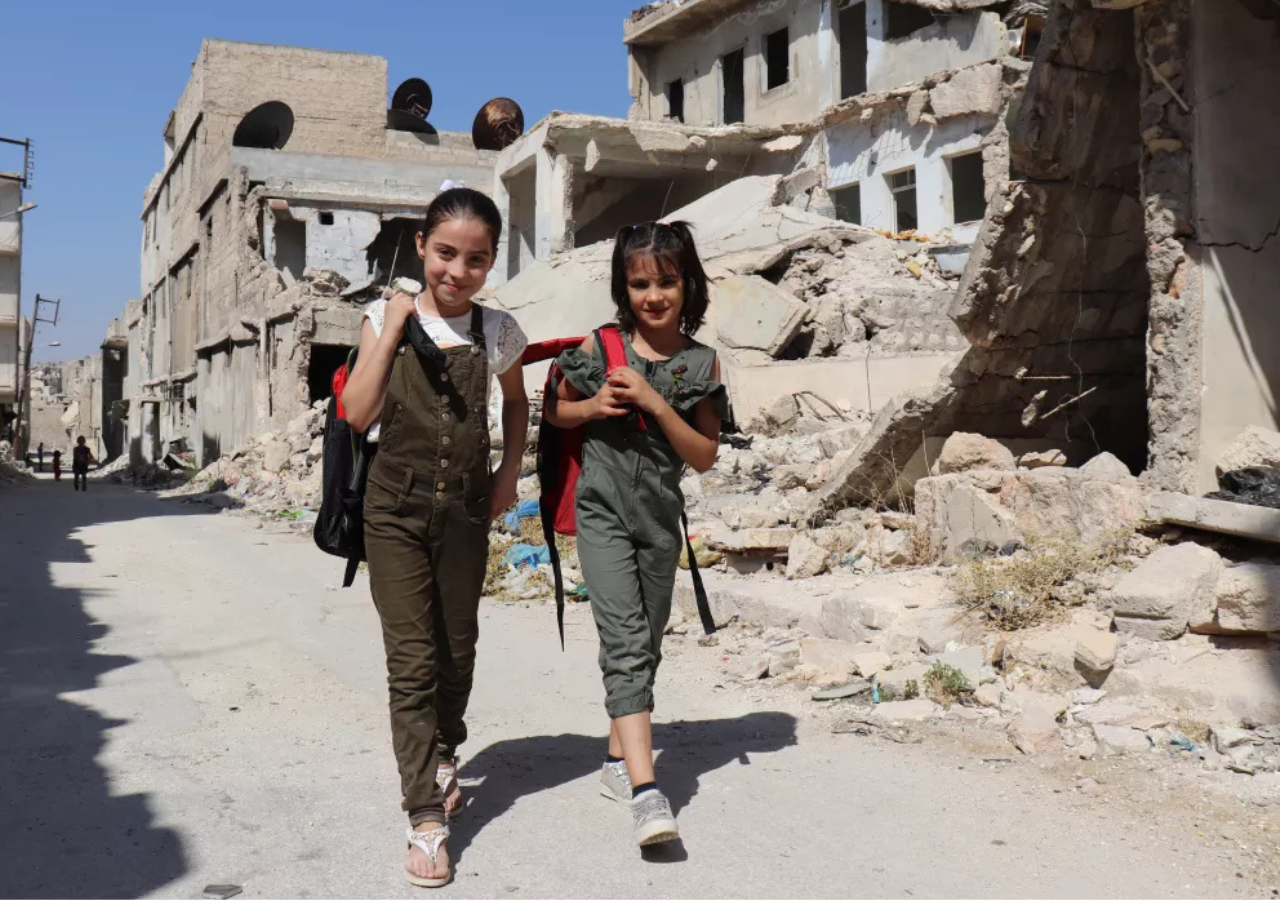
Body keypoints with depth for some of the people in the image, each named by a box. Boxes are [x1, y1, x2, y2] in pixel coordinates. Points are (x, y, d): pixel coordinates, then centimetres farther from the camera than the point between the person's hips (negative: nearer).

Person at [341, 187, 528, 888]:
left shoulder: (497, 331, 2)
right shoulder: (388, 317, -2)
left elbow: (515, 399, 21)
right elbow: (359, 414, -11)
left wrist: (510, 472, 11)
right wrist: (391, 328, -15)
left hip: (465, 512, 2)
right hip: (395, 508, -2)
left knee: (457, 652, 13)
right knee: (412, 660, -7)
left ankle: (443, 758, 42)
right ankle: (426, 816, -3)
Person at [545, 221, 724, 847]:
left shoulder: (700, 363, -2)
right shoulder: (600, 348, -5)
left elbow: (705, 456, -4)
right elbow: (552, 410, 10)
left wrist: (655, 404, -17)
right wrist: (593, 405, -11)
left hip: (660, 518, 3)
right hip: (603, 512, -3)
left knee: (645, 647, 14)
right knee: (626, 641, -16)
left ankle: (617, 760, 32)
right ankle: (645, 791, -22)